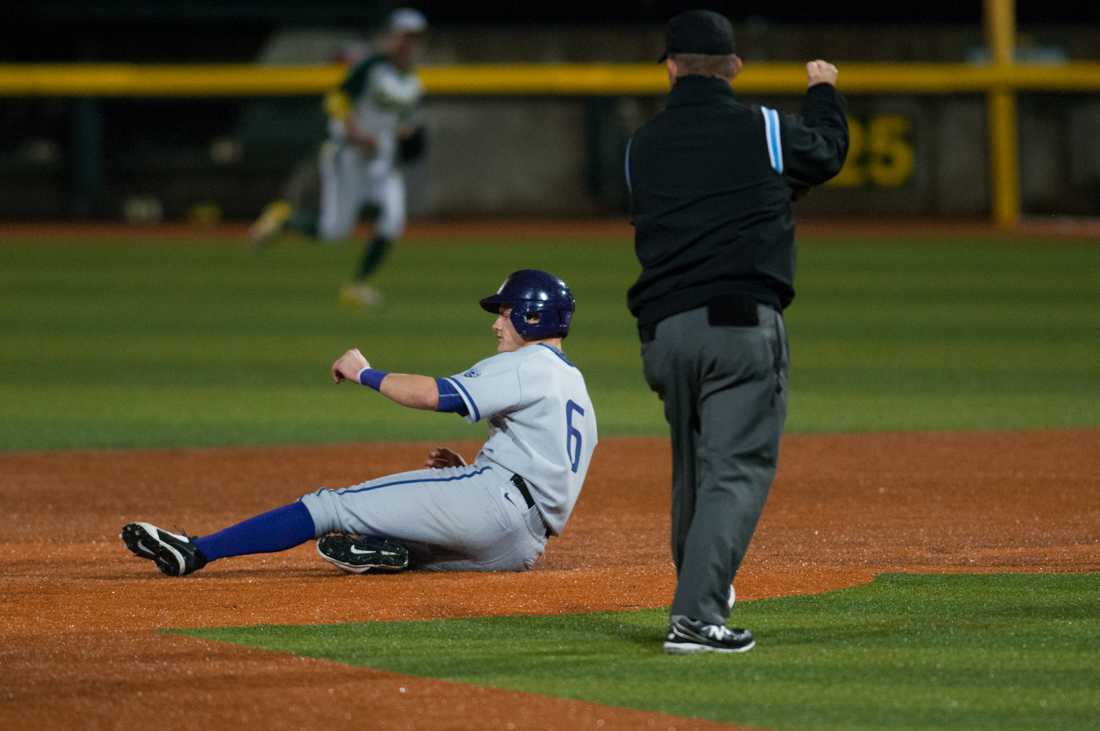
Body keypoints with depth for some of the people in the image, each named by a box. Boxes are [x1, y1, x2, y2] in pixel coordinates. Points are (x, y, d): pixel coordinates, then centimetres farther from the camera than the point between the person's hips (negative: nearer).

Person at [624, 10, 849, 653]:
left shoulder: (642, 148, 9)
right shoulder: (765, 131, 0)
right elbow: (828, 152, 21)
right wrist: (825, 91, 42)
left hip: (663, 330, 4)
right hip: (744, 323, -4)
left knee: (694, 467, 21)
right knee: (737, 469, -6)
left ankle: (702, 588, 37)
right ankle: (696, 615, -19)